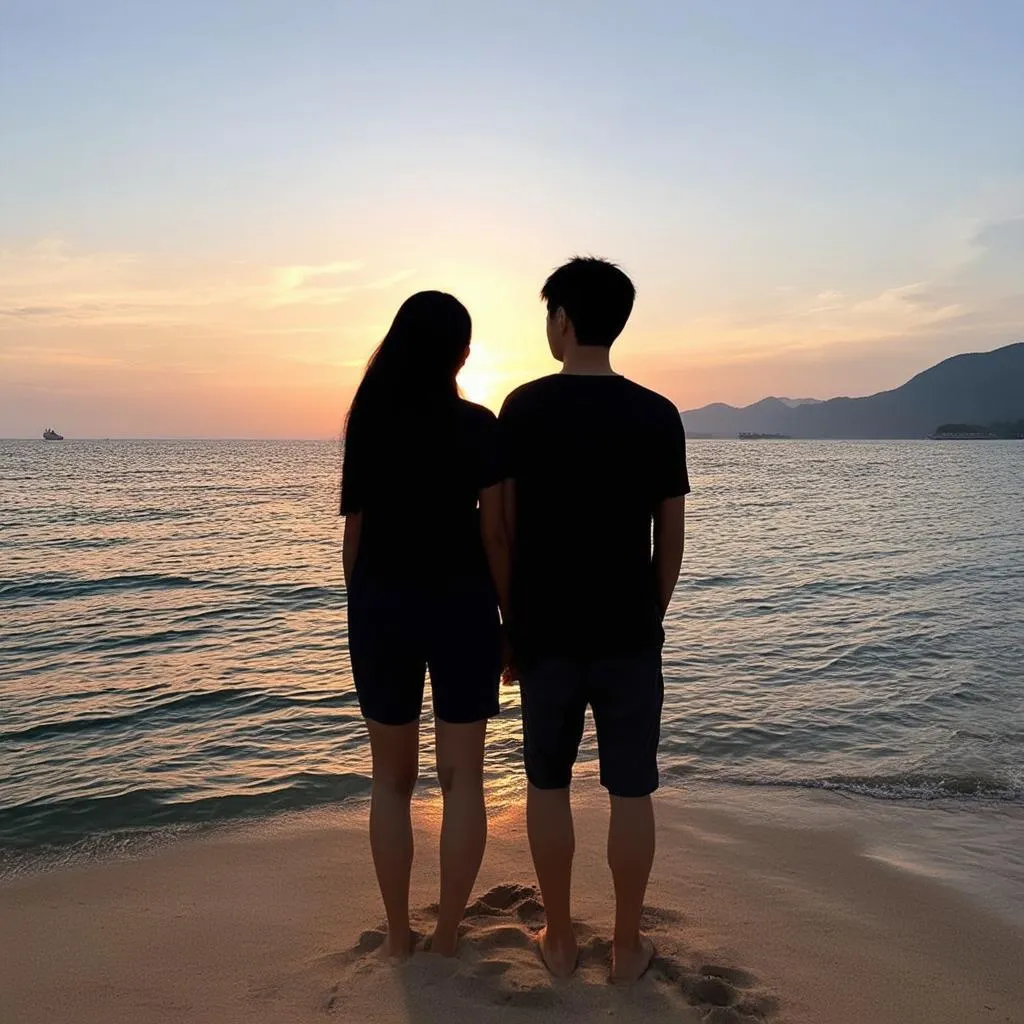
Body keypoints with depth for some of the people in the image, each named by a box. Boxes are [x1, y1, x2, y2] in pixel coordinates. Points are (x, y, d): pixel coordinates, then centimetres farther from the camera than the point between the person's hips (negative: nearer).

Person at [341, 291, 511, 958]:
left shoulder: (366, 423, 2)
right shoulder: (478, 426, -7)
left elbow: (354, 529, 4)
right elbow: (494, 533, -8)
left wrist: (360, 608, 15)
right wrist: (512, 617, 2)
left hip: (381, 604, 3)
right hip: (459, 604, -2)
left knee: (392, 779, 13)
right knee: (462, 777, 10)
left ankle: (399, 934, 21)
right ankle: (448, 934, 17)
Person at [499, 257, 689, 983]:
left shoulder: (522, 408, -5)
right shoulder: (658, 415, -3)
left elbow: (506, 527, -4)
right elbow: (671, 540, -1)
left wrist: (512, 619, 8)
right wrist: (651, 616, 12)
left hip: (546, 630, 0)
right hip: (629, 632, 0)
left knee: (548, 784, 14)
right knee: (631, 791, 11)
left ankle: (560, 939, 25)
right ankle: (628, 946, 23)